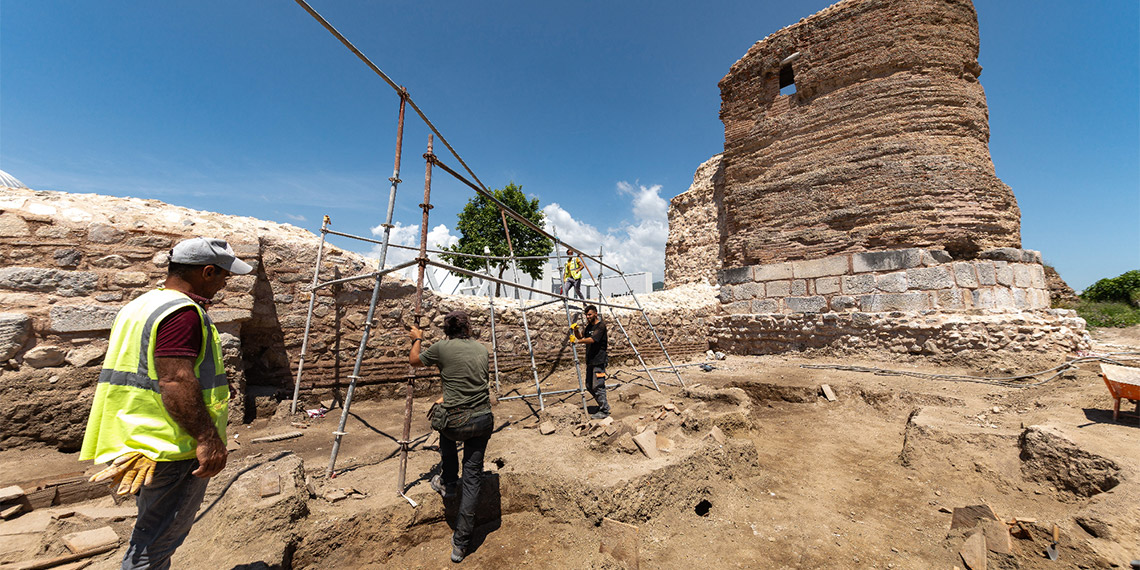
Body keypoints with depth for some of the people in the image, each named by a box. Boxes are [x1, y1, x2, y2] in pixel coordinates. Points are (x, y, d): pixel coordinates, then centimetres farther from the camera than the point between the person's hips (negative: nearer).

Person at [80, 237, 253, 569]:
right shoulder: (183, 311, -22)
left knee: (153, 531, 25)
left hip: (146, 440, 10)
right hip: (174, 446, -10)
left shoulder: (141, 305, 12)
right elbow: (175, 382, -27)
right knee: (160, 539, 5)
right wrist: (207, 438, -25)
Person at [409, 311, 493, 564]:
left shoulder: (442, 348, -5)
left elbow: (414, 360, 14)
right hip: (483, 420, 2)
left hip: (455, 422, -2)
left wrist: (417, 339, 31)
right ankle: (461, 543, 21)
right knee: (473, 475, 14)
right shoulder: (482, 348, 6)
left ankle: (447, 483, 45)